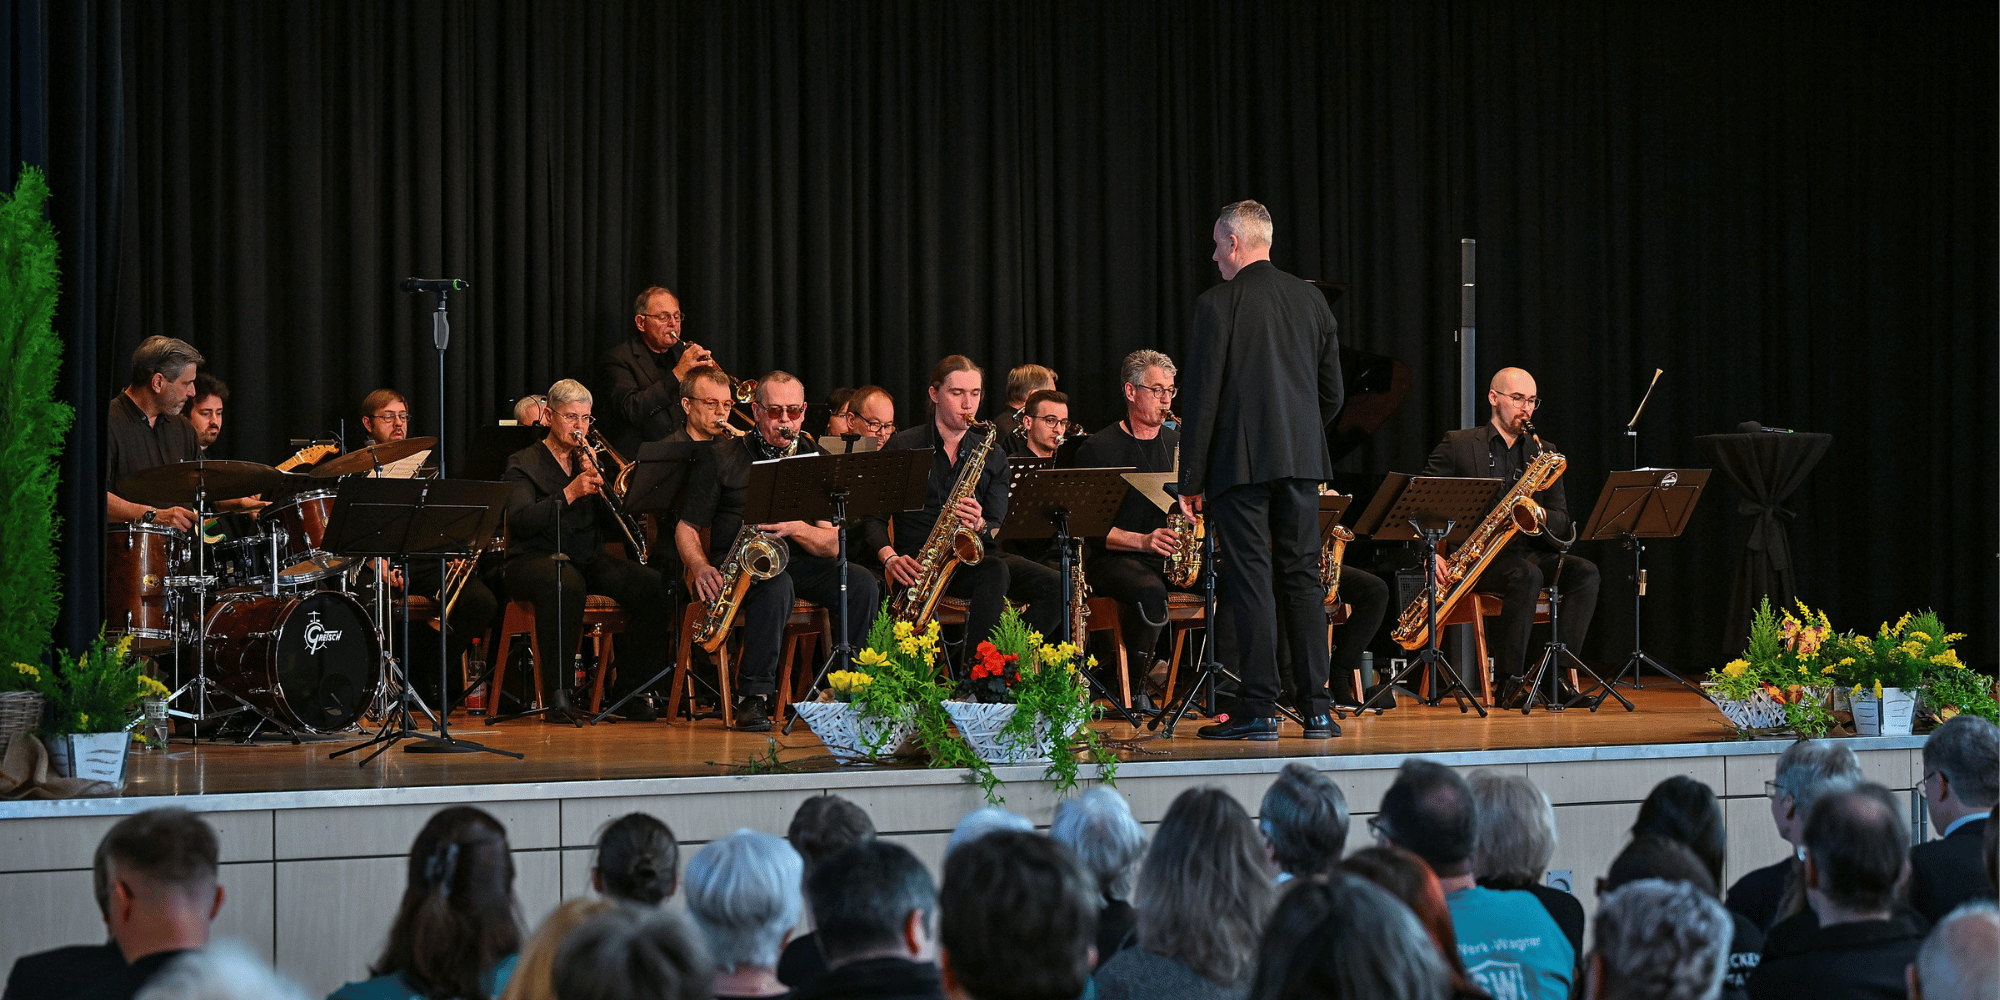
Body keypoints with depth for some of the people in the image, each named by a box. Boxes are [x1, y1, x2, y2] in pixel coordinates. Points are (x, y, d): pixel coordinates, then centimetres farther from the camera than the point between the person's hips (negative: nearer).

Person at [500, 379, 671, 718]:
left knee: (650, 583, -21)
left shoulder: (589, 461, 20)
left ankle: (628, 686, -12)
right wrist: (570, 493, -22)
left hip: (587, 559, 5)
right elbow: (520, 521, -14)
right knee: (567, 585, -41)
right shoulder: (523, 464, 3)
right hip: (535, 559, -5)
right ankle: (554, 689, -30)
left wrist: (597, 482, -7)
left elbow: (609, 518, 9)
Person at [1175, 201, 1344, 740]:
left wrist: (1191, 480, -5)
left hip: (1239, 461, -5)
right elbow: (1331, 392, 13)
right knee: (1303, 577, 8)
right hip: (1302, 460, 5)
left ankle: (1258, 709, -3)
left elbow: (1202, 398, -9)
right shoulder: (1311, 299, 9)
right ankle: (1317, 708, 7)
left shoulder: (1217, 304, -8)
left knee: (1250, 580, -3)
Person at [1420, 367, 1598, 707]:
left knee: (1584, 572, -23)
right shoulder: (1457, 445, 4)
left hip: (1527, 550, 5)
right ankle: (1507, 682, -31)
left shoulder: (1544, 453, 15)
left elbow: (1564, 526, 10)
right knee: (1528, 574, -35)